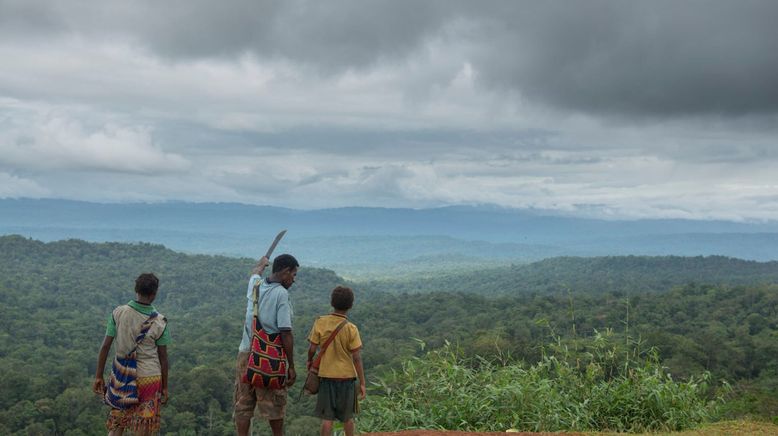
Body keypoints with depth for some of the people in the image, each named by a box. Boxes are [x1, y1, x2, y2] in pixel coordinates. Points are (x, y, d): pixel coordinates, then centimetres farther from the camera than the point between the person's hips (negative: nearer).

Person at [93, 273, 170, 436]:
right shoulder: (159, 323, -10)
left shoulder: (118, 313, -7)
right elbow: (163, 357, -4)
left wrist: (98, 377, 4)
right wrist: (165, 387, 7)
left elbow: (105, 346, -5)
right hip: (149, 378, -2)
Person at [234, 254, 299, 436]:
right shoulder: (281, 294, -13)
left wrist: (261, 263, 57)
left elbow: (255, 273, 34)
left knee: (243, 405, 6)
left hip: (246, 353, 6)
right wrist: (291, 366, -11)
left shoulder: (255, 285, 6)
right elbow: (286, 333, -16)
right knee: (275, 406, 9)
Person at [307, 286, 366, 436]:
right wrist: (362, 383, -5)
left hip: (326, 375, 1)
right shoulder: (351, 329, -13)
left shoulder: (320, 322, -9)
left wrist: (309, 361, 18)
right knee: (347, 416, 16)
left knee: (327, 417, 6)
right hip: (346, 376, -1)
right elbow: (357, 358, -12)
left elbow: (312, 349, -4)